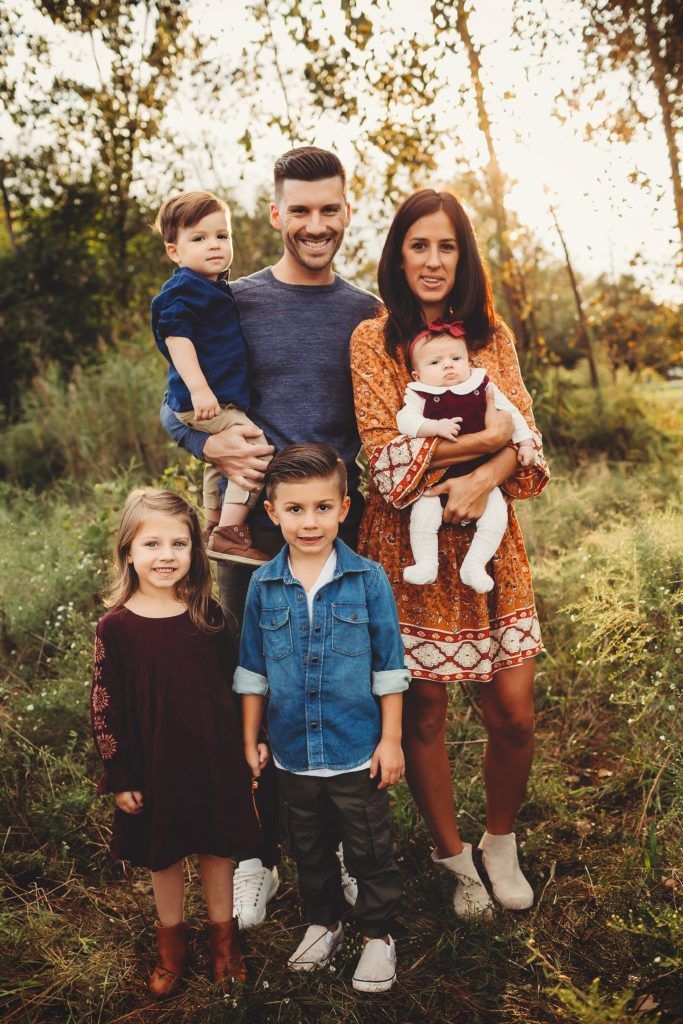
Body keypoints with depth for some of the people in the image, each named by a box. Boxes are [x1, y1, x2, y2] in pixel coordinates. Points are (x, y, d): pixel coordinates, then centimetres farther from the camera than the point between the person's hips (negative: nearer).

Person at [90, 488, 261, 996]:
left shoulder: (207, 614, -7)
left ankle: (223, 935, 39)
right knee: (164, 857, 17)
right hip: (154, 765, -1)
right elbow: (104, 708, -7)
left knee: (218, 849, 16)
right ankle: (171, 942, 41)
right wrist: (119, 777, -5)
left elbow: (235, 685, 3)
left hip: (215, 758, 1)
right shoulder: (116, 627, -12)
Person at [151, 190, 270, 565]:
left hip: (222, 399, 11)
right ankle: (228, 533, -13)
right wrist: (198, 388, -31)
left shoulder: (215, 289, 17)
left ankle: (215, 530, 38)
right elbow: (176, 337, -23)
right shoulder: (184, 290, -13)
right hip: (205, 402, -11)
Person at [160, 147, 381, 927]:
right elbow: (173, 407, 5)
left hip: (343, 522, 2)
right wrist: (211, 445, -16)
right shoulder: (235, 304, 2)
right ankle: (258, 854, 25)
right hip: (252, 524, -1)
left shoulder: (368, 313, 8)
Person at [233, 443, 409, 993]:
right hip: (293, 752, 3)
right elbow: (253, 671, 5)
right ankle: (324, 922, 45)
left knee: (370, 851, 13)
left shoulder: (369, 579, -12)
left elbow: (388, 666, -6)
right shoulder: (263, 586, -5)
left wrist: (391, 740, -5)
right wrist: (250, 739, 7)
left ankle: (378, 933, 36)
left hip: (357, 751, -3)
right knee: (309, 849, 22)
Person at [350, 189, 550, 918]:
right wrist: (484, 437, -11)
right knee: (423, 715, 8)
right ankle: (451, 856, 33)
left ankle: (500, 842, 32)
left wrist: (484, 479, -19)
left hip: (489, 543, 3)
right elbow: (388, 460, -10)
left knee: (514, 715, 3)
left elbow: (526, 438, 1)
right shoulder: (372, 340, -3)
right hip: (411, 550, -3)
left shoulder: (491, 335, 9)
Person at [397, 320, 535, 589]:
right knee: (423, 510, -22)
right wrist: (436, 426, -27)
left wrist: (525, 443, 5)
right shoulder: (419, 395, 1)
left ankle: (474, 565, -5)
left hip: (482, 475, 2)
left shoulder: (484, 389, 7)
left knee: (496, 513, -14)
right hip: (434, 478, -2)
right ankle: (426, 564, -8)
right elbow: (405, 421, -14)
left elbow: (511, 414, 13)